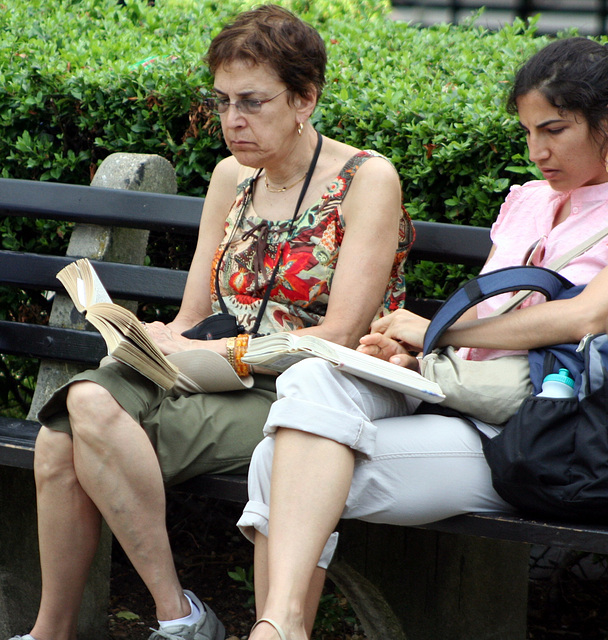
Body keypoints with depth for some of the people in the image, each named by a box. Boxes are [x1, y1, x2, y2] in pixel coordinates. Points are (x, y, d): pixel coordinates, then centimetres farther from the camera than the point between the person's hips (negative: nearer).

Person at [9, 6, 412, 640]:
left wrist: (204, 350, -16)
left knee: (99, 419, -29)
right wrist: (158, 339, -8)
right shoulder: (232, 176, 17)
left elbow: (339, 336, -11)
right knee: (81, 403, -25)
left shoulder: (366, 178, -3)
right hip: (222, 381, 6)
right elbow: (192, 316, 16)